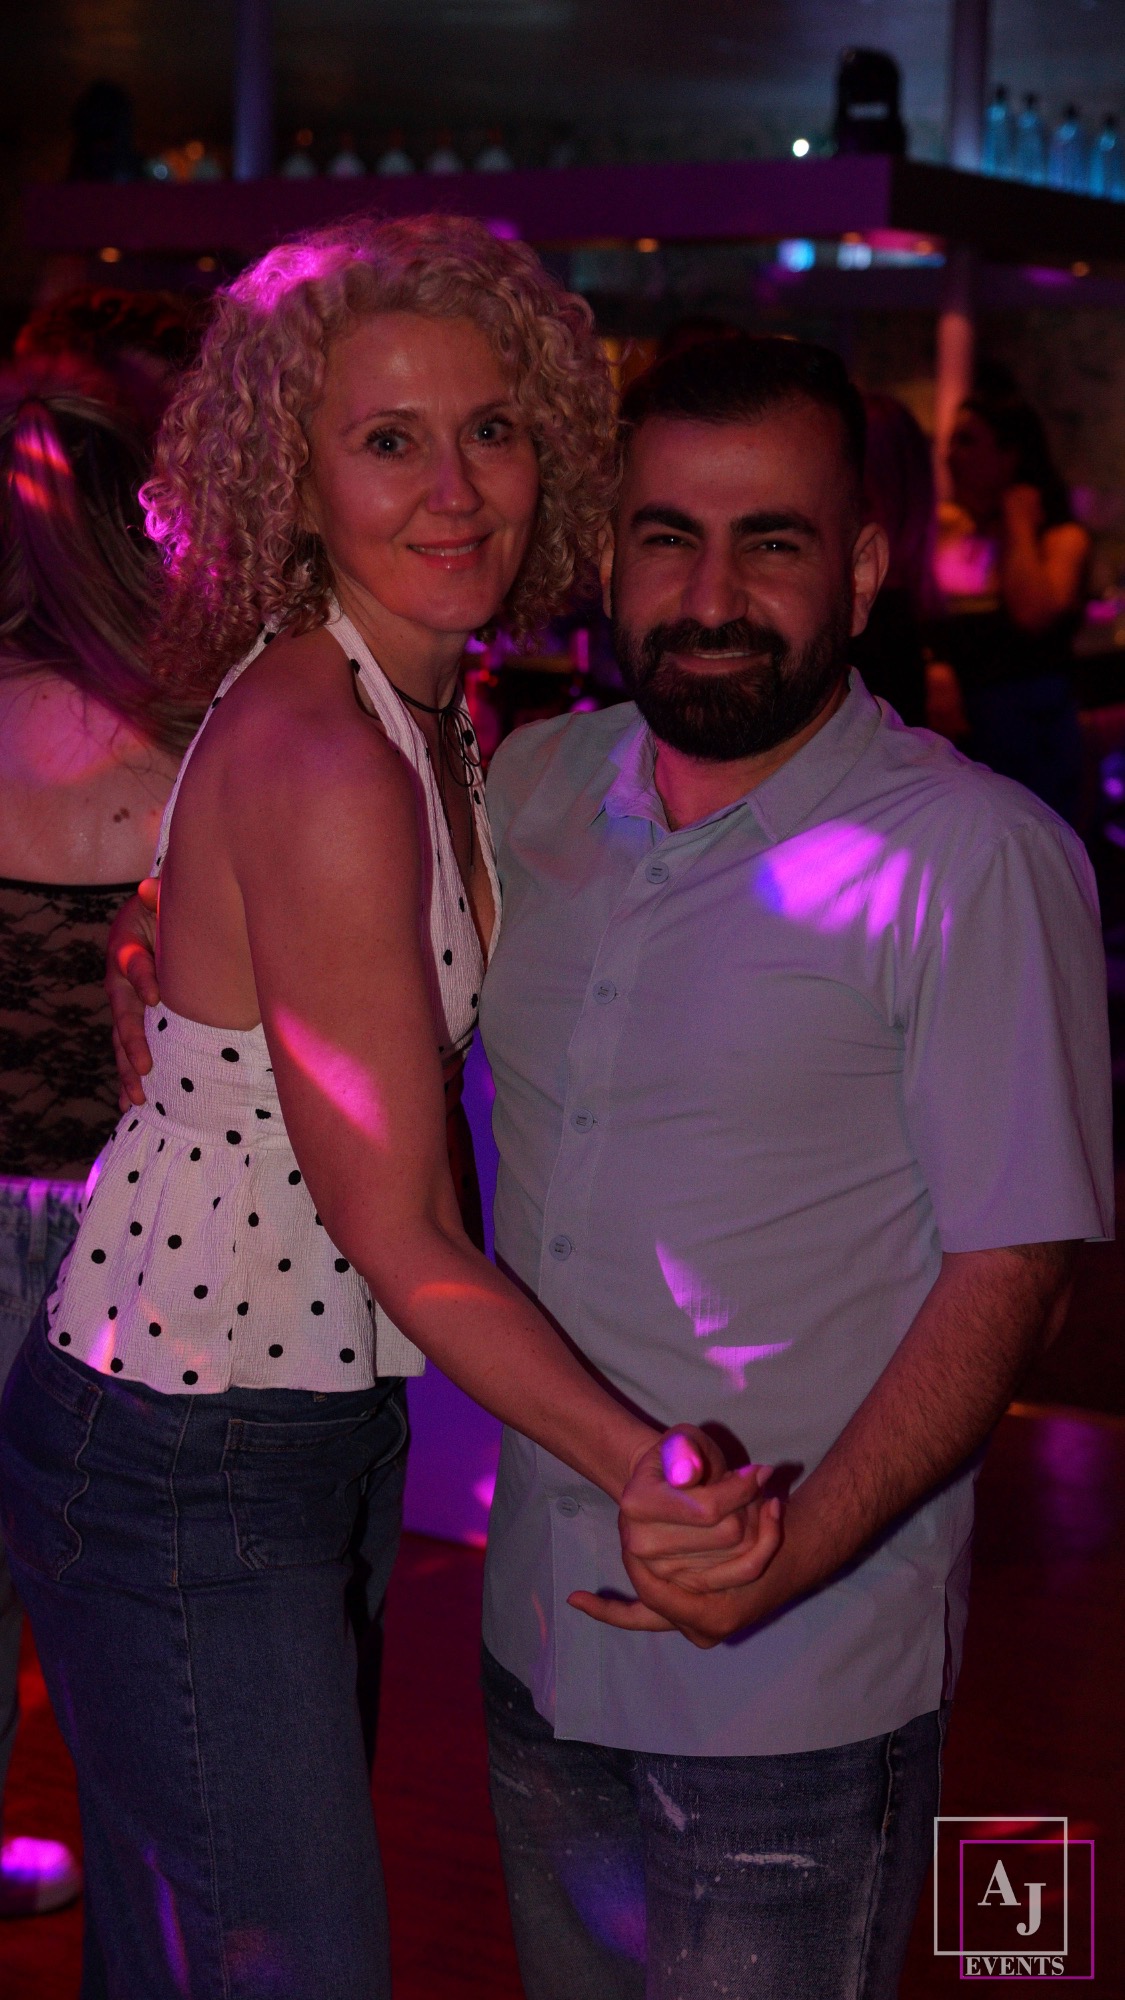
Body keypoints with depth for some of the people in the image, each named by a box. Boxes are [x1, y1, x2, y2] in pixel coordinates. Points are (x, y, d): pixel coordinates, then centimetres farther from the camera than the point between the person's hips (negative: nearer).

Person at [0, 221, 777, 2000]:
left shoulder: (433, 719, 5)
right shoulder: (319, 766, -23)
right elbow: (400, 1232, -21)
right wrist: (642, 1465, -26)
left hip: (326, 1430, 9)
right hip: (190, 1475, -9)